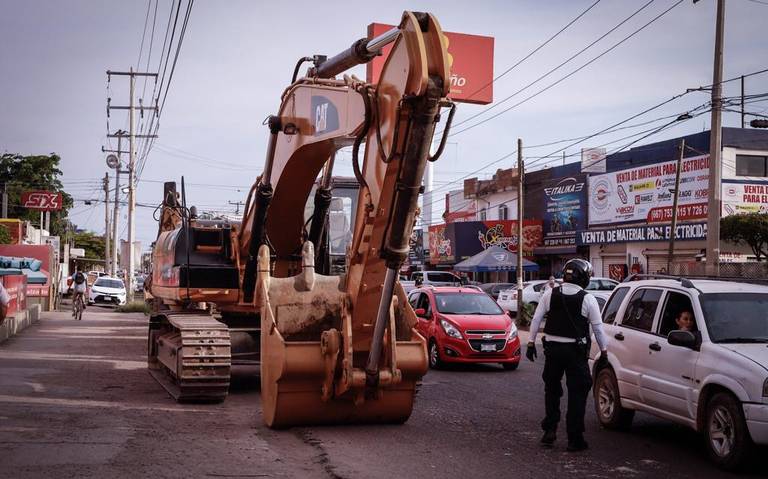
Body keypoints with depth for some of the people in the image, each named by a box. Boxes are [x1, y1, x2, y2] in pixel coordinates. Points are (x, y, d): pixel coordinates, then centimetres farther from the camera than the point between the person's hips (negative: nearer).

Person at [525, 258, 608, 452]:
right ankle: (575, 439, 5)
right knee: (577, 394, 4)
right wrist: (603, 350, 9)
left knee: (552, 390, 18)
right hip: (576, 351, -3)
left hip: (552, 349, 3)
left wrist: (531, 342, 10)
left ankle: (550, 430, 16)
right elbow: (598, 328, -1)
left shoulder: (549, 294, 0)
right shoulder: (588, 299, -7)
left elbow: (536, 319, 2)